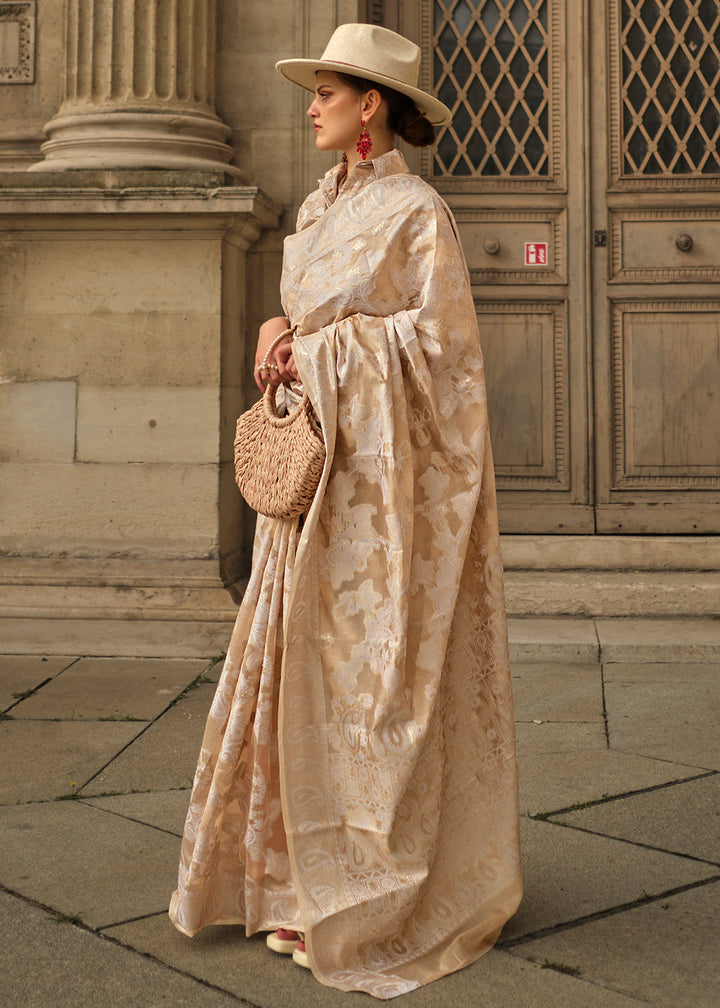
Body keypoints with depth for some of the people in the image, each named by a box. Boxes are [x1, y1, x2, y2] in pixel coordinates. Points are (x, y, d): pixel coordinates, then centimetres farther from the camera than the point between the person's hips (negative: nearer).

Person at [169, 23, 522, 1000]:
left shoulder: (417, 211, -7)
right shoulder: (321, 211, 17)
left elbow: (437, 335, -13)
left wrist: (319, 353, -13)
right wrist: (280, 334, -2)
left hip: (387, 465, -8)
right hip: (316, 458, 8)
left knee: (376, 661, -3)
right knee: (305, 653, 7)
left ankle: (384, 889, 9)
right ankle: (305, 873, 18)